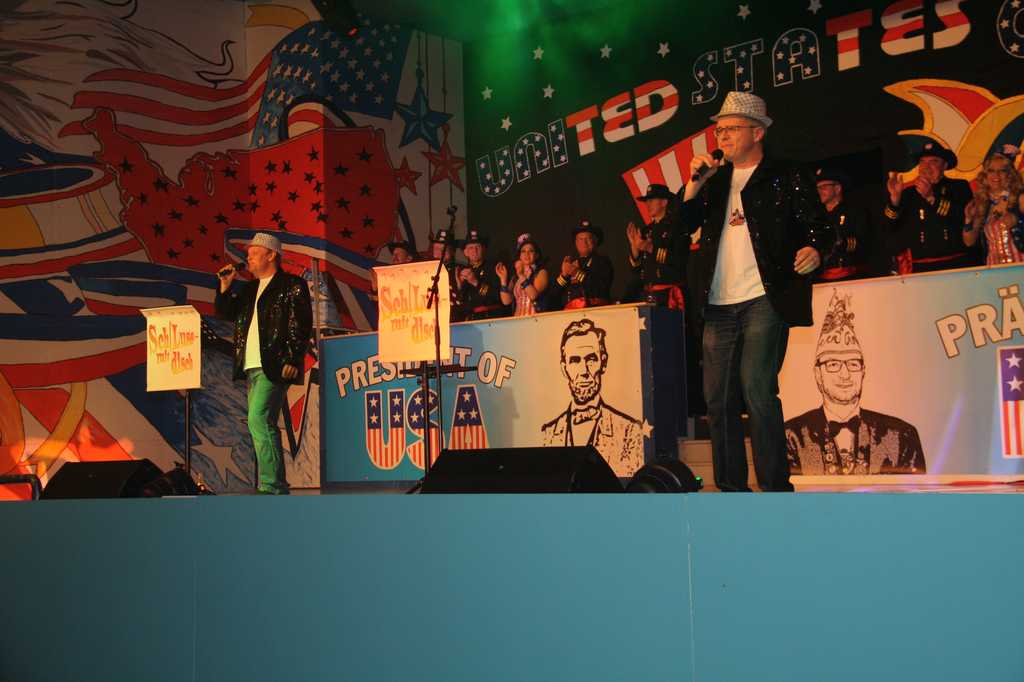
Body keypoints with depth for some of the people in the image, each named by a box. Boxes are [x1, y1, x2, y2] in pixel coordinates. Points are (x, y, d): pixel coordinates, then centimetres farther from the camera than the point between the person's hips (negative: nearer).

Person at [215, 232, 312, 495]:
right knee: (263, 424, 8)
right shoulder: (250, 289, 21)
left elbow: (301, 326, -10)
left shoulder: (292, 286, -3)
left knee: (259, 419, -19)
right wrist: (225, 286, 9)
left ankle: (270, 485, -19)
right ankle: (275, 486, 13)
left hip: (274, 367, -9)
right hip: (251, 367, 9)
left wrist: (292, 360, -17)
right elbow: (225, 313, 22)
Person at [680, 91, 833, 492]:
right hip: (719, 306, 6)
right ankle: (731, 489, 15)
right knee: (718, 399, 5)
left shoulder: (786, 178, 4)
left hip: (765, 300, -6)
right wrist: (695, 183, -3)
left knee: (757, 391, -15)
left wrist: (814, 250, -22)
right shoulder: (716, 181, 18)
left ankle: (775, 487, -5)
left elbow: (819, 227, -1)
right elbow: (683, 226, 10)